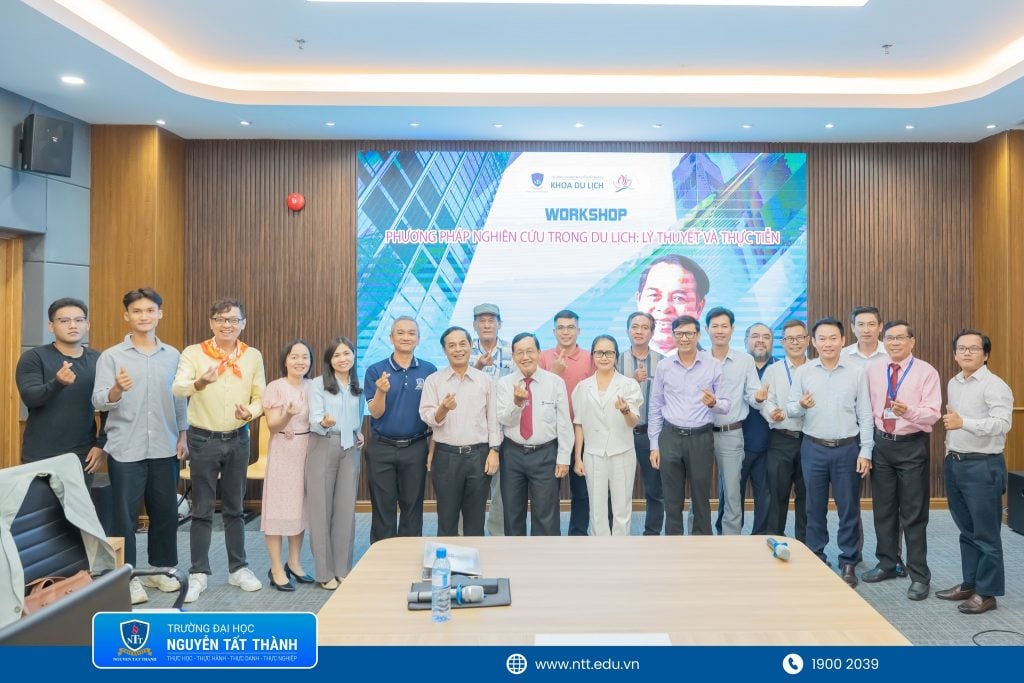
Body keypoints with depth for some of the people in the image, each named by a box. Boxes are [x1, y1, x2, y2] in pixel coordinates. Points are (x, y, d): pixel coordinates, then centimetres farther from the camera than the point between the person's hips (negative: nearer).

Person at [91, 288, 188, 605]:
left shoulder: (172, 355, 6)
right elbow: (98, 401, -13)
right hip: (125, 449, -3)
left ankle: (160, 568, 26)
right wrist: (117, 389, -33)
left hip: (165, 448, 3)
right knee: (125, 514, 2)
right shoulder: (111, 356, -3)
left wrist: (183, 436, 6)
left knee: (165, 511, 11)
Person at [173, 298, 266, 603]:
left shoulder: (253, 356, 1)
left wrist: (251, 412, -19)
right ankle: (198, 573, 16)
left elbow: (260, 397, 3)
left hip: (238, 439, 3)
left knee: (234, 508, 13)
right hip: (203, 439, -2)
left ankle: (238, 568, 24)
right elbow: (177, 389, -23)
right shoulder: (193, 353, -8)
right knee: (202, 509, 4)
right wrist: (199, 383, -44)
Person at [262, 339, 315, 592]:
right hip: (283, 453, -5)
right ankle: (276, 569, 8)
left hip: (307, 451, 5)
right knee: (279, 507, -2)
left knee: (302, 507, 10)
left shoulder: (313, 387, 7)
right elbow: (272, 426, -12)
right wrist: (288, 414, -30)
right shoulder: (275, 387, -7)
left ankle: (294, 563, 23)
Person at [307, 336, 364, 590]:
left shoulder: (358, 386, 10)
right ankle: (324, 572, 10)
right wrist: (324, 423, -35)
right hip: (323, 447, -4)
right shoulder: (317, 384, -5)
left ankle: (343, 569, 17)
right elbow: (314, 421, -14)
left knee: (346, 508, 6)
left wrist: (360, 433, 6)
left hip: (350, 449, 4)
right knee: (321, 507, 0)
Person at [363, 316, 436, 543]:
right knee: (382, 509, 7)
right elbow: (376, 413, -5)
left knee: (413, 508, 10)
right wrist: (381, 391, -24)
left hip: (416, 449, 1)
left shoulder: (429, 371, 1)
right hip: (381, 449, 0)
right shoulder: (375, 371, -1)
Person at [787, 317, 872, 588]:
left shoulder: (857, 372, -1)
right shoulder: (804, 372, 2)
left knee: (849, 508, 6)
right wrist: (800, 406, -21)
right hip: (813, 447, 1)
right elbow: (790, 406, 2)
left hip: (848, 448, -1)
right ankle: (816, 559, 22)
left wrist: (865, 451, -4)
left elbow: (864, 415, 0)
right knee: (815, 507, 9)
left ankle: (848, 563, 19)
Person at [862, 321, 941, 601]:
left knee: (914, 514, 2)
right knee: (883, 510, 14)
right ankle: (886, 564, 30)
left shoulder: (926, 372, -8)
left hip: (912, 446, -4)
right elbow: (867, 406, 8)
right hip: (881, 444, 4)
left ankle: (919, 576, 13)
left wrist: (908, 411, -35)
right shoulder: (873, 369, 4)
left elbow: (933, 413, -16)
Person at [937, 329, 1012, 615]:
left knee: (986, 534, 2)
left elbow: (1002, 423, -25)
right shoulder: (953, 384, 12)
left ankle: (987, 592, 13)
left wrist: (964, 422, -36)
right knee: (967, 531, 17)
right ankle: (969, 584, 28)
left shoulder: (994, 386, -13)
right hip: (954, 464, 8)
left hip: (983, 466, -8)